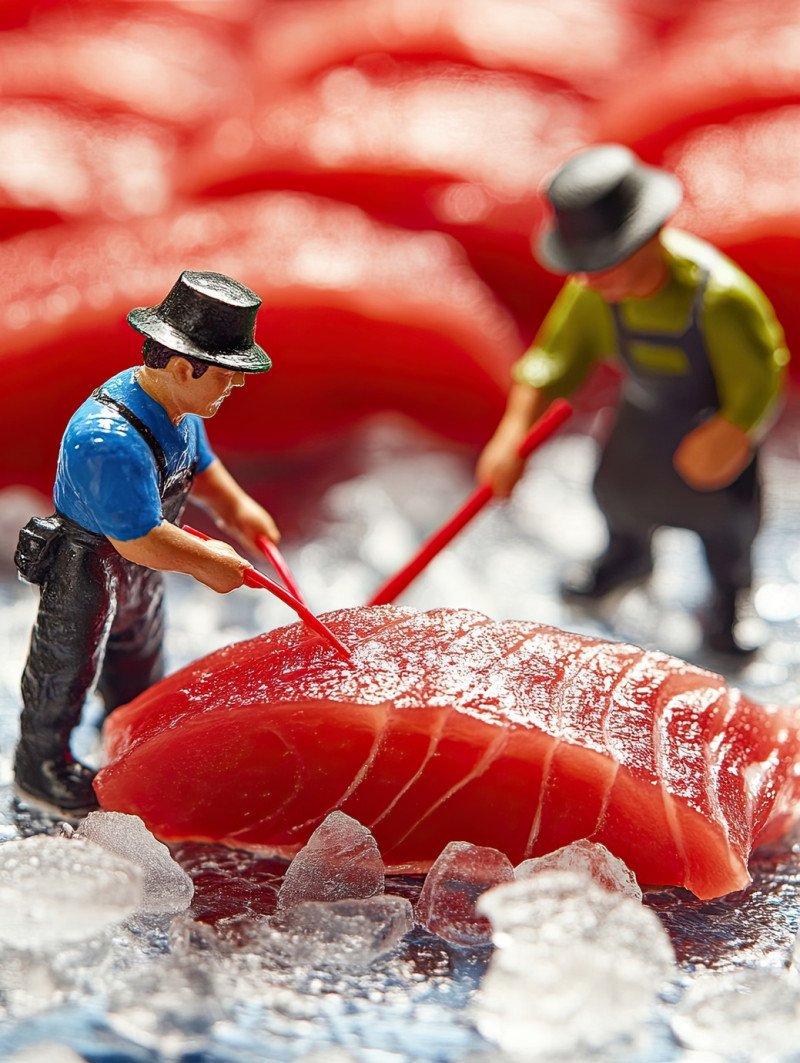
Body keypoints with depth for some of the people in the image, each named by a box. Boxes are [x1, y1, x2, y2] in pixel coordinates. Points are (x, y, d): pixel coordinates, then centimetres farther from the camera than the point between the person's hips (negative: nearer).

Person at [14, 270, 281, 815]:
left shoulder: (178, 406, -12)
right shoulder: (110, 441, -42)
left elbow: (197, 462, 11)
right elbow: (138, 540, -37)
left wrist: (235, 507, 0)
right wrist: (204, 561, -25)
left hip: (140, 567, 9)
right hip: (84, 572, -9)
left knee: (140, 647, 31)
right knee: (68, 667, 15)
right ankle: (41, 768, 40)